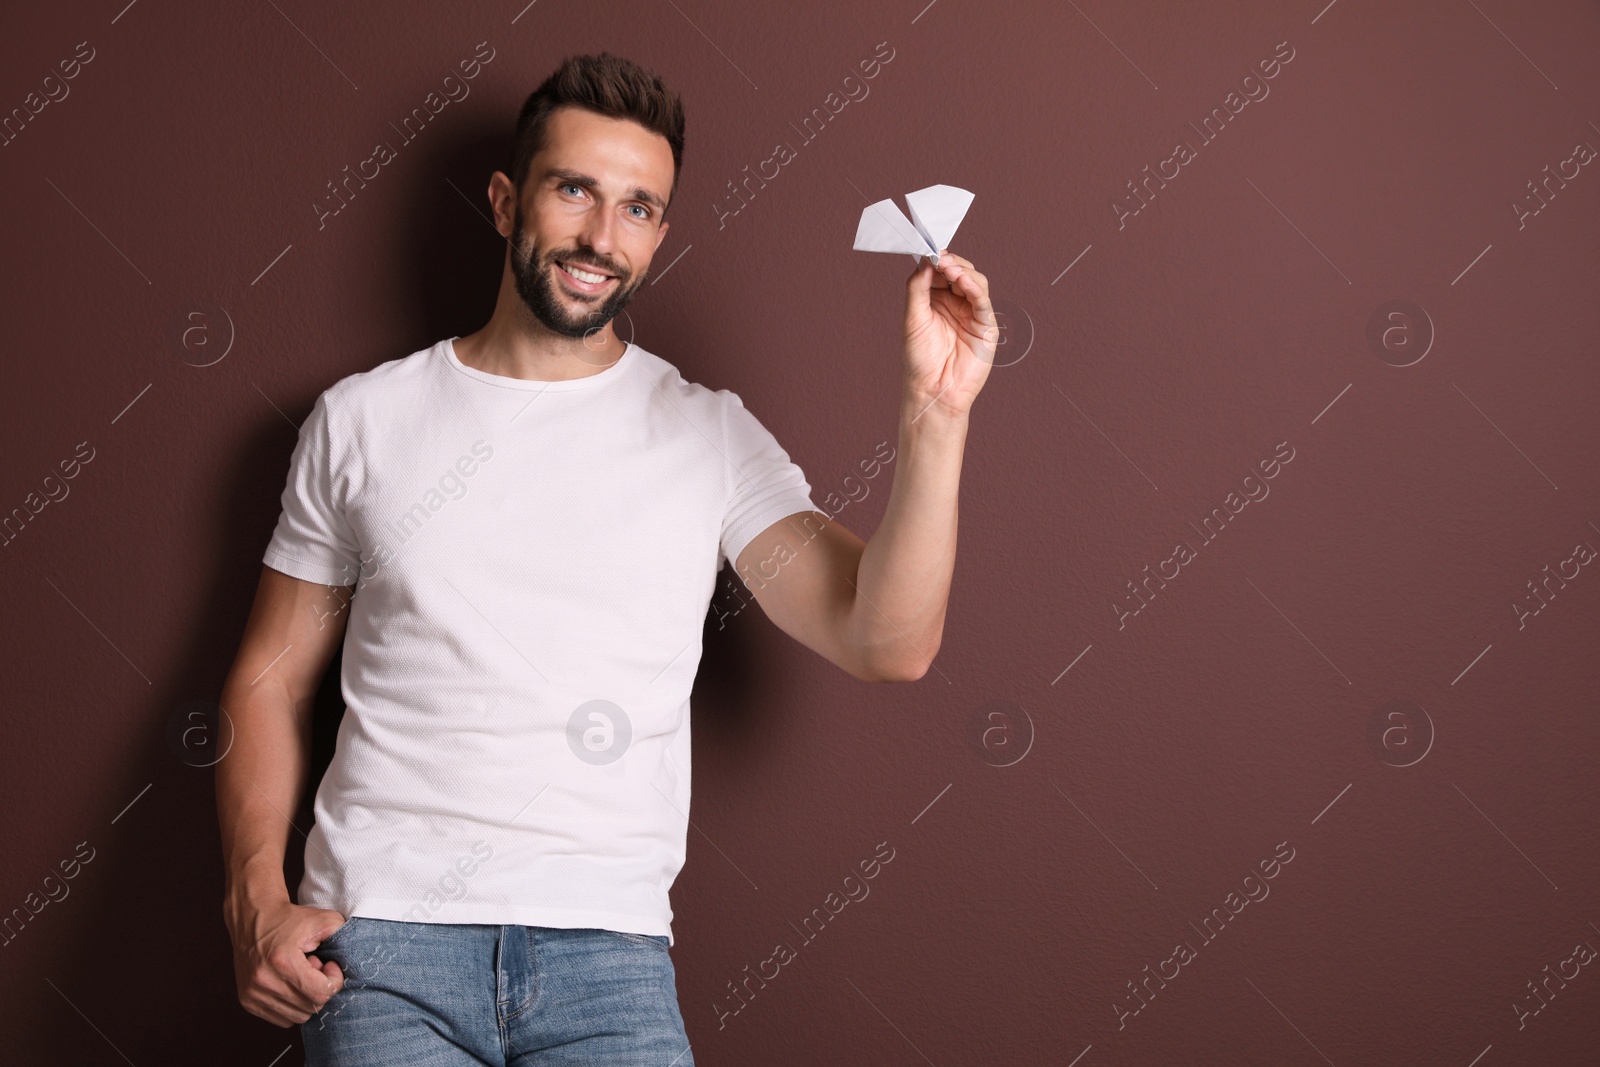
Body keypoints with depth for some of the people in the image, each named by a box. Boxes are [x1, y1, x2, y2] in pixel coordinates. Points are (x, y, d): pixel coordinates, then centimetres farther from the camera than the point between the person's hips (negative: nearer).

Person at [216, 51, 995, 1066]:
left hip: (607, 944, 0)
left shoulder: (712, 436, 7)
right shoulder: (363, 420, 9)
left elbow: (888, 644, -3)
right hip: (384, 930, 0)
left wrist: (936, 411, -14)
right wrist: (257, 899, -2)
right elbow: (272, 677, 12)